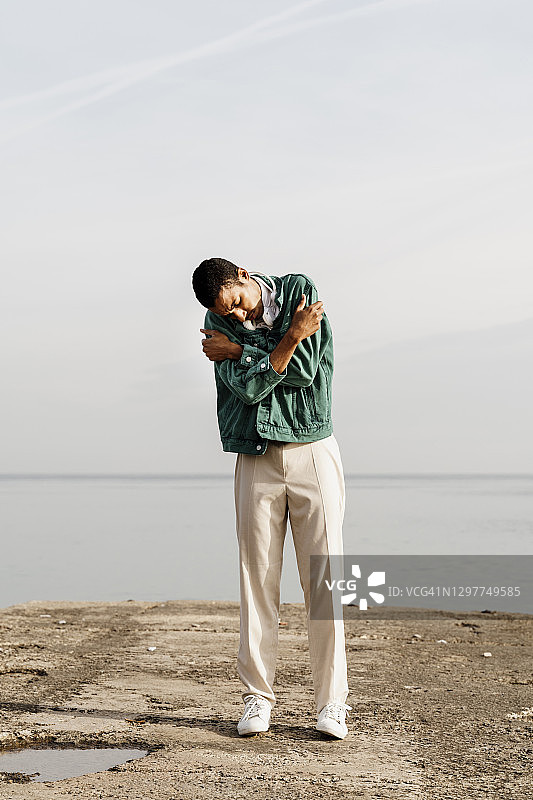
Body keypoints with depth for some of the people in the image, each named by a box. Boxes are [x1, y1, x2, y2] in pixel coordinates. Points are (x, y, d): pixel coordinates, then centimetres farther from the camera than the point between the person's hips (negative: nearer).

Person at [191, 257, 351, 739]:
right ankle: (258, 697, 10)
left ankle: (331, 704, 1)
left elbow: (304, 369, -12)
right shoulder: (221, 325, 3)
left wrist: (238, 351, -7)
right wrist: (291, 336, -17)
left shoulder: (301, 292, -1)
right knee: (258, 581, 1)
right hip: (256, 461, 2)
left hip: (313, 452, -1)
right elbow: (249, 387, -12)